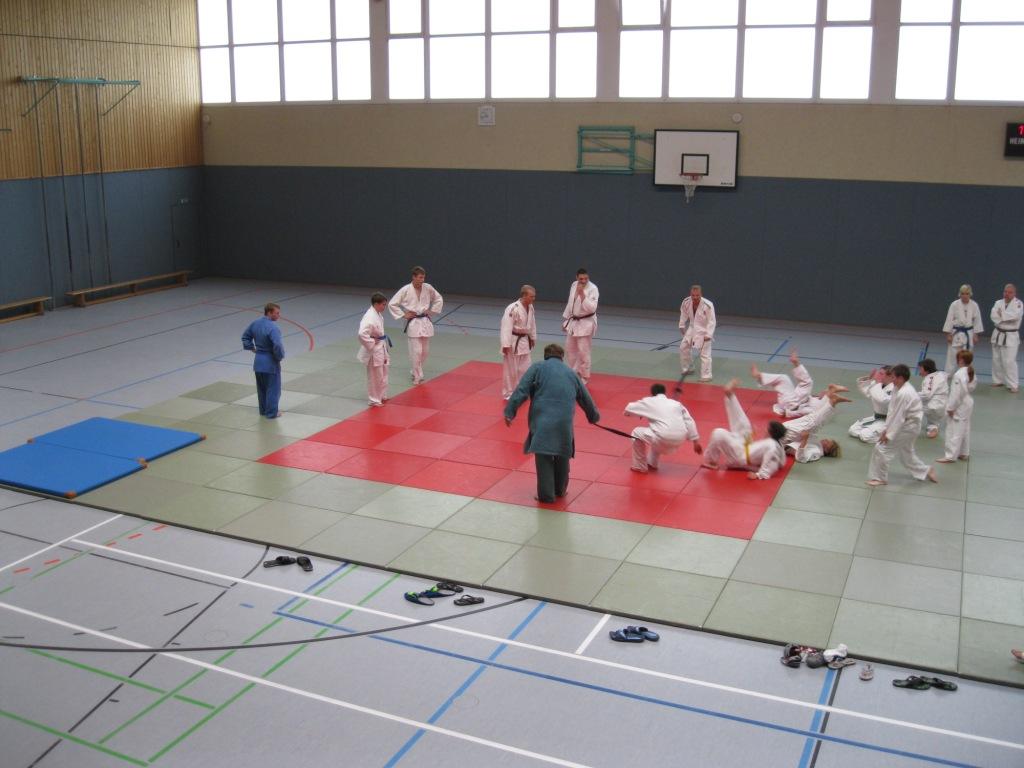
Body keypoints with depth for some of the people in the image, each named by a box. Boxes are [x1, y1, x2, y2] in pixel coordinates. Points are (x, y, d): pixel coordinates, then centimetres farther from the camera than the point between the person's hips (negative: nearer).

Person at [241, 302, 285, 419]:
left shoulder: (255, 323, 1)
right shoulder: (273, 328, -24)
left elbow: (245, 337, 15)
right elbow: (278, 346, -32)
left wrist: (251, 348, 15)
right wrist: (280, 357, -14)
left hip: (258, 361, 8)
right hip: (270, 363, -7)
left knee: (261, 388, 20)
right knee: (273, 389, 7)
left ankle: (263, 410, 32)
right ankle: (271, 413, 13)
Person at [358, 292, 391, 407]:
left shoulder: (378, 314, 4)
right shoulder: (370, 317, -26)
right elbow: (362, 334, -36)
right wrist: (371, 344, -25)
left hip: (381, 348, 10)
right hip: (374, 351, -10)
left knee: (383, 374, 22)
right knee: (375, 376, 3)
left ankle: (382, 396, 37)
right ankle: (374, 400, 15)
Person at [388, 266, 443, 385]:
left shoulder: (428, 288, -1)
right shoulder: (405, 290, -12)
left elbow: (439, 299, 17)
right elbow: (392, 304, -7)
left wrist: (432, 311, 8)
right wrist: (403, 315, -8)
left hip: (425, 322, 4)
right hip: (413, 324, -4)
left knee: (425, 351, 10)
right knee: (416, 351, -7)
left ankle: (415, 371, 30)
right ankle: (417, 376, 8)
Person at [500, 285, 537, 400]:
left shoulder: (530, 307, 1)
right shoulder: (512, 308, -24)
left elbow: (532, 323, 15)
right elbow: (506, 327, -25)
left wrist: (533, 338, 22)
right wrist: (506, 344, -27)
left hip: (524, 341, 8)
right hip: (513, 342, -8)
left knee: (525, 368, 15)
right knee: (510, 369, 2)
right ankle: (508, 394, 15)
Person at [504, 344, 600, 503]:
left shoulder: (537, 368, 9)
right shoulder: (571, 373, 22)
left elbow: (521, 391, -3)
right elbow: (586, 399, 34)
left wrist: (509, 412, -2)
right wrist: (594, 417, 50)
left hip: (542, 421, -3)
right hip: (564, 423, 4)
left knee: (543, 457, 2)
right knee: (562, 456, 19)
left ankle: (546, 494, 2)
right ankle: (560, 490, 33)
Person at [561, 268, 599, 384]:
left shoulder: (593, 289, -16)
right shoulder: (574, 286, 4)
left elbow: (591, 308, -24)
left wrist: (582, 294, -30)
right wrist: (565, 320, 17)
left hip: (586, 323, -7)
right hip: (573, 322, 7)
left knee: (583, 352, -4)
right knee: (570, 349, 15)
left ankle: (584, 378, 9)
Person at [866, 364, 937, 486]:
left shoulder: (904, 394, -29)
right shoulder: (898, 388, 2)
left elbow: (898, 417, -26)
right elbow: (892, 411, 6)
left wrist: (889, 434, -19)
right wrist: (886, 429, 4)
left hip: (908, 426, -10)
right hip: (909, 425, 10)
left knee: (882, 448, -7)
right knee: (906, 451, 26)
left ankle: (879, 478, 6)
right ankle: (926, 471, 41)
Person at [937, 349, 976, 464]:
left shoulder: (959, 374, -26)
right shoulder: (971, 372, 4)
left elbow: (957, 393, -25)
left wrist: (951, 408, -18)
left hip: (960, 406, -10)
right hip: (968, 403, 10)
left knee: (955, 431, -3)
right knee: (965, 429, 20)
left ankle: (950, 456, 2)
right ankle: (964, 453, 31)